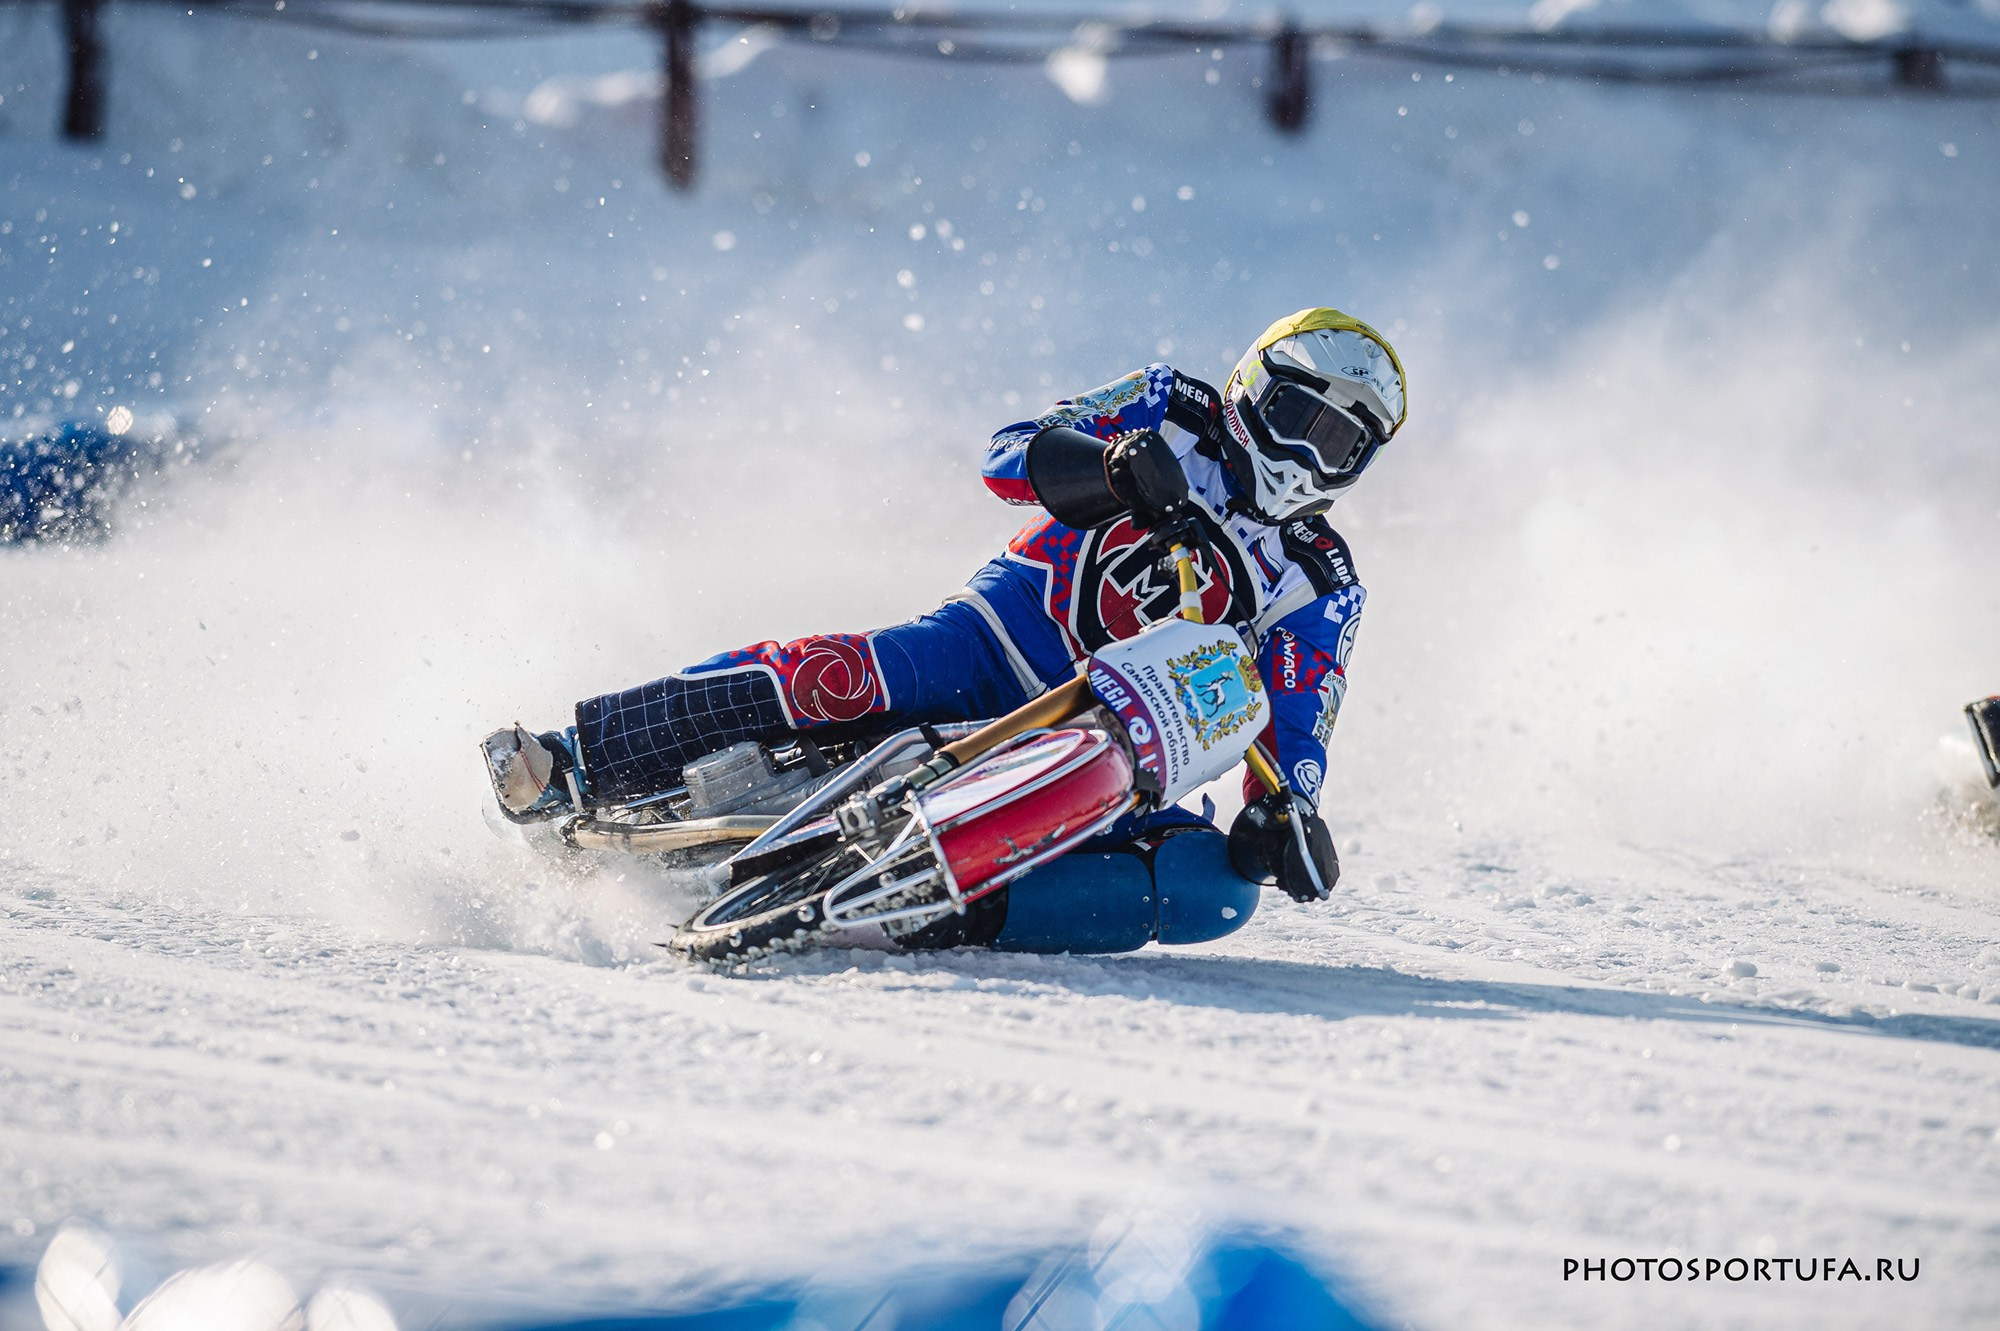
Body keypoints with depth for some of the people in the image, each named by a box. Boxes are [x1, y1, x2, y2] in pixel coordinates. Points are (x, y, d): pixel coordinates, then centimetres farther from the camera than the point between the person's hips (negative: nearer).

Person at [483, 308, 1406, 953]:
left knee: (1218, 888, -27)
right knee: (838, 677, -32)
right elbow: (1011, 457, -4)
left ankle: (968, 913, -38)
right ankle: (569, 766, -27)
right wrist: (1116, 467, -24)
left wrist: (1287, 811, -22)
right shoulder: (1174, 414, 8)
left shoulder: (1320, 589, 11)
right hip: (997, 644, -2)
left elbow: (1296, 724, 1)